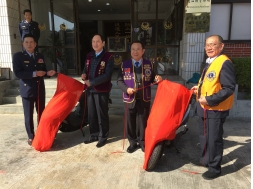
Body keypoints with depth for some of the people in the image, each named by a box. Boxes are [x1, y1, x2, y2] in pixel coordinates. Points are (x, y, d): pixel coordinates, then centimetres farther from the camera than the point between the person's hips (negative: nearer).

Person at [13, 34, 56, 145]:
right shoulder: (18, 56, -4)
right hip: (27, 90, -4)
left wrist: (48, 73, -7)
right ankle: (31, 137, 20)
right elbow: (17, 73, -14)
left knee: (41, 113, 12)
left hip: (40, 89, 4)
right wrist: (34, 73, -20)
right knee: (28, 115, 5)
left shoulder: (40, 56, 11)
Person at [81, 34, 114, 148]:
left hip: (102, 91, -6)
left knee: (102, 114, 6)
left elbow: (107, 75, -18)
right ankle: (93, 135, 32)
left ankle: (103, 137, 23)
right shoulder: (89, 56, 11)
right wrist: (84, 75, -7)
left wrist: (91, 82, -18)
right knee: (91, 114, 15)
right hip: (90, 90, 6)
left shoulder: (108, 57, -10)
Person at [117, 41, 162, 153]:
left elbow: (151, 79, 10)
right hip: (130, 99, 0)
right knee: (130, 122, 10)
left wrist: (157, 79, -13)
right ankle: (133, 142, 28)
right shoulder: (125, 65, 1)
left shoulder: (148, 64, 5)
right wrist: (126, 89, -18)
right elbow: (119, 81, 0)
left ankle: (142, 142, 31)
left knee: (143, 121, 12)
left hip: (144, 99, 1)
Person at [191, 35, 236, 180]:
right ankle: (205, 160, 39)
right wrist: (199, 88, 8)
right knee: (204, 137, 21)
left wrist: (209, 100, -25)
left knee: (214, 139, 4)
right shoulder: (210, 62, 12)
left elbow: (229, 88, -24)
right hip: (205, 107, 10)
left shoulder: (224, 63, -19)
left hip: (216, 109, -9)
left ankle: (215, 168, 22)